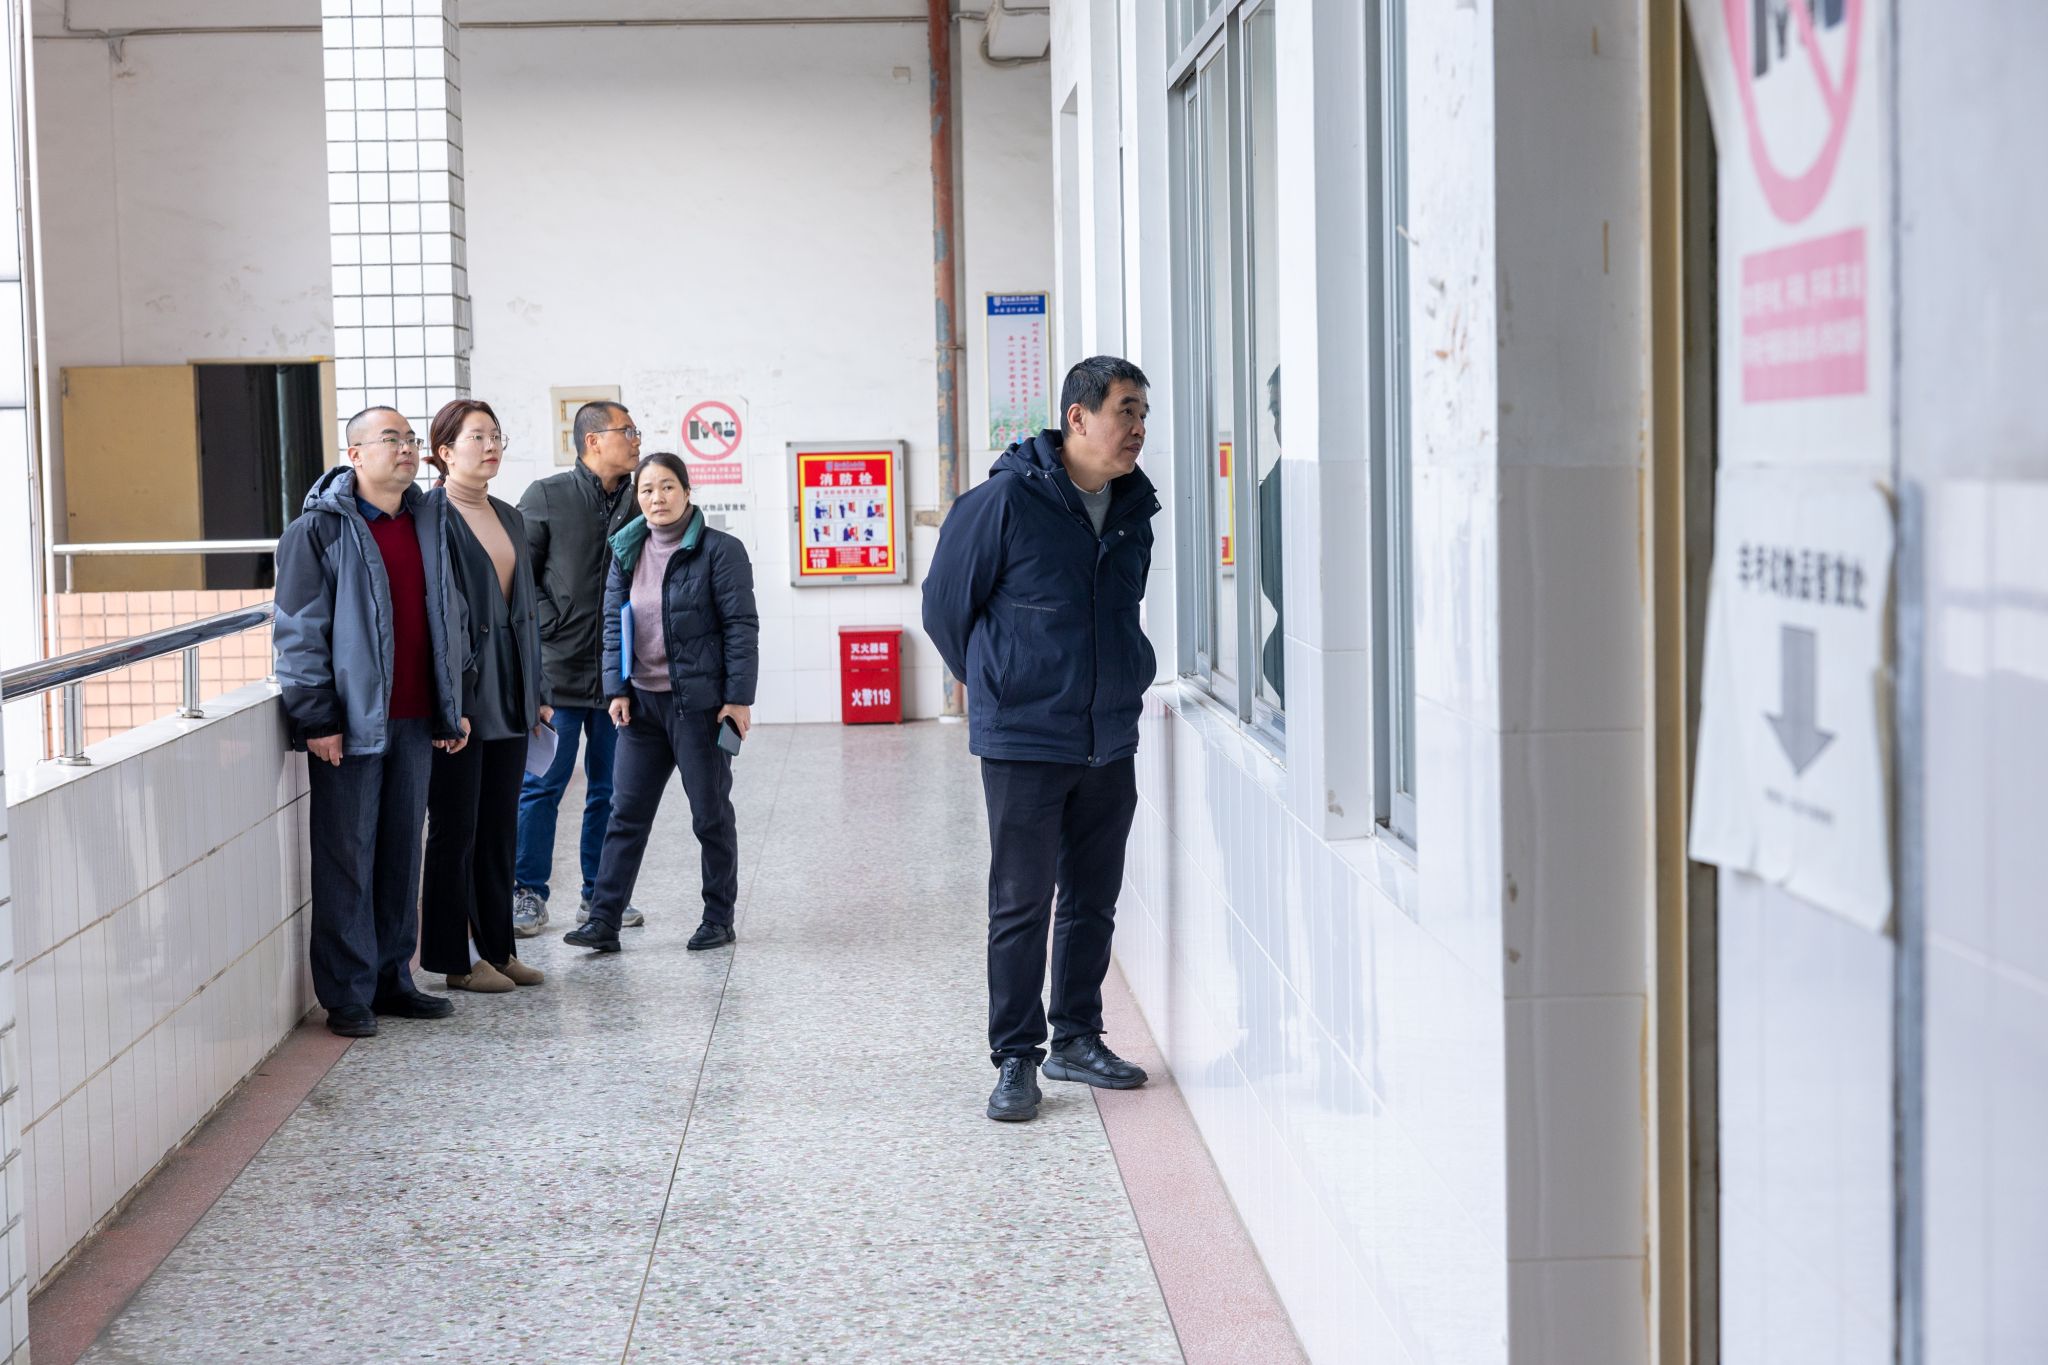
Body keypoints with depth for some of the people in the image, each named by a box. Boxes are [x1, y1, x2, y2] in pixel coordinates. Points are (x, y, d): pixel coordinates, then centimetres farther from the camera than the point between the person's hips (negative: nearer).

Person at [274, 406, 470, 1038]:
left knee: (403, 852, 11)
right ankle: (347, 996, 5)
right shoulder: (320, 528, -7)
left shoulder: (428, 522, 13)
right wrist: (316, 717, -14)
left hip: (415, 719, 6)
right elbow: (299, 630, -9)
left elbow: (448, 619, 19)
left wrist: (452, 706, 16)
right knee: (347, 859, -1)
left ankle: (393, 980, 20)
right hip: (351, 722, -6)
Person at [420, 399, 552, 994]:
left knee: (500, 830, 12)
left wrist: (537, 692, 15)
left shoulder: (510, 518, 15)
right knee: (456, 829, 0)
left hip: (509, 699, 7)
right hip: (460, 698, -7)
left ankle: (497, 948, 20)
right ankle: (455, 959, 8)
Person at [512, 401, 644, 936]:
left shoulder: (638, 502, 9)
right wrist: (550, 627, -9)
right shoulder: (546, 496, -3)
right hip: (557, 668, -4)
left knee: (610, 789, 9)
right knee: (542, 786, -1)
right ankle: (528, 896, 8)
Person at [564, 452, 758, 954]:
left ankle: (719, 919, 17)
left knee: (711, 813, 6)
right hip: (643, 701, 5)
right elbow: (612, 624, 11)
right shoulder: (627, 551, 9)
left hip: (700, 701, -5)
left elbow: (741, 626, -8)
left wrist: (738, 698, -13)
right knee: (626, 813, 3)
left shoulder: (720, 550, -7)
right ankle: (603, 922, 3)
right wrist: (617, 688, 1)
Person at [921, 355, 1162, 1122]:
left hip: (1110, 741, 6)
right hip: (1023, 743, -6)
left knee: (1094, 902, 13)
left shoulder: (1134, 510, 6)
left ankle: (1077, 1040, 25)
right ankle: (1015, 1059, 7)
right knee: (1021, 907, -1)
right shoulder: (1007, 500, -13)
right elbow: (944, 605, -2)